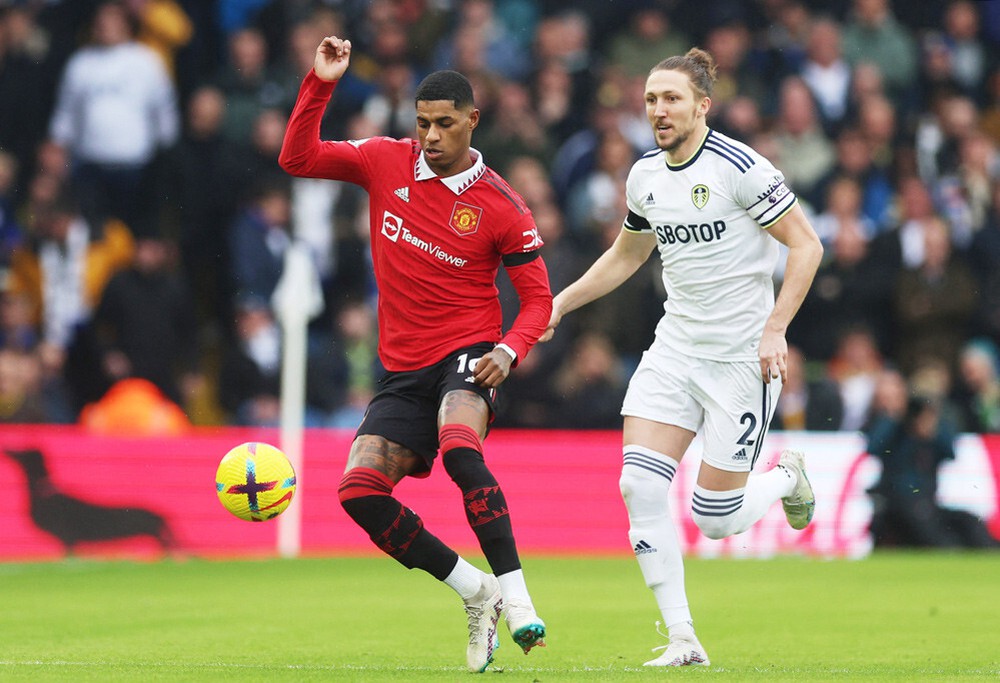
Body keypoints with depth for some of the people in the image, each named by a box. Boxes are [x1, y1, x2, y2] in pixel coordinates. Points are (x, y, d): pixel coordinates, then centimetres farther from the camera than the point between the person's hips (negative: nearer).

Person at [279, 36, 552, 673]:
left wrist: (510, 350, -19)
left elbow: (538, 296, -1)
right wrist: (320, 83, -8)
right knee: (360, 487, -14)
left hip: (467, 354, -5)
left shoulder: (502, 207, -7)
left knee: (459, 446, -36)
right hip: (405, 368, 5)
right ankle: (477, 592, -1)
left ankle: (514, 594, -33)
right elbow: (298, 158, 4)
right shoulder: (387, 161, 2)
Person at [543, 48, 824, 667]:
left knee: (717, 520, -5)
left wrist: (775, 328, -20)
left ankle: (788, 476, 30)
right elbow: (627, 254, 24)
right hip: (675, 348, 6)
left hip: (743, 356, -6)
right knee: (639, 485, -12)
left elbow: (807, 244, -12)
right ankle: (684, 641, -6)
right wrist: (560, 303, 16)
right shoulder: (646, 176, 7)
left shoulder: (740, 168, -14)